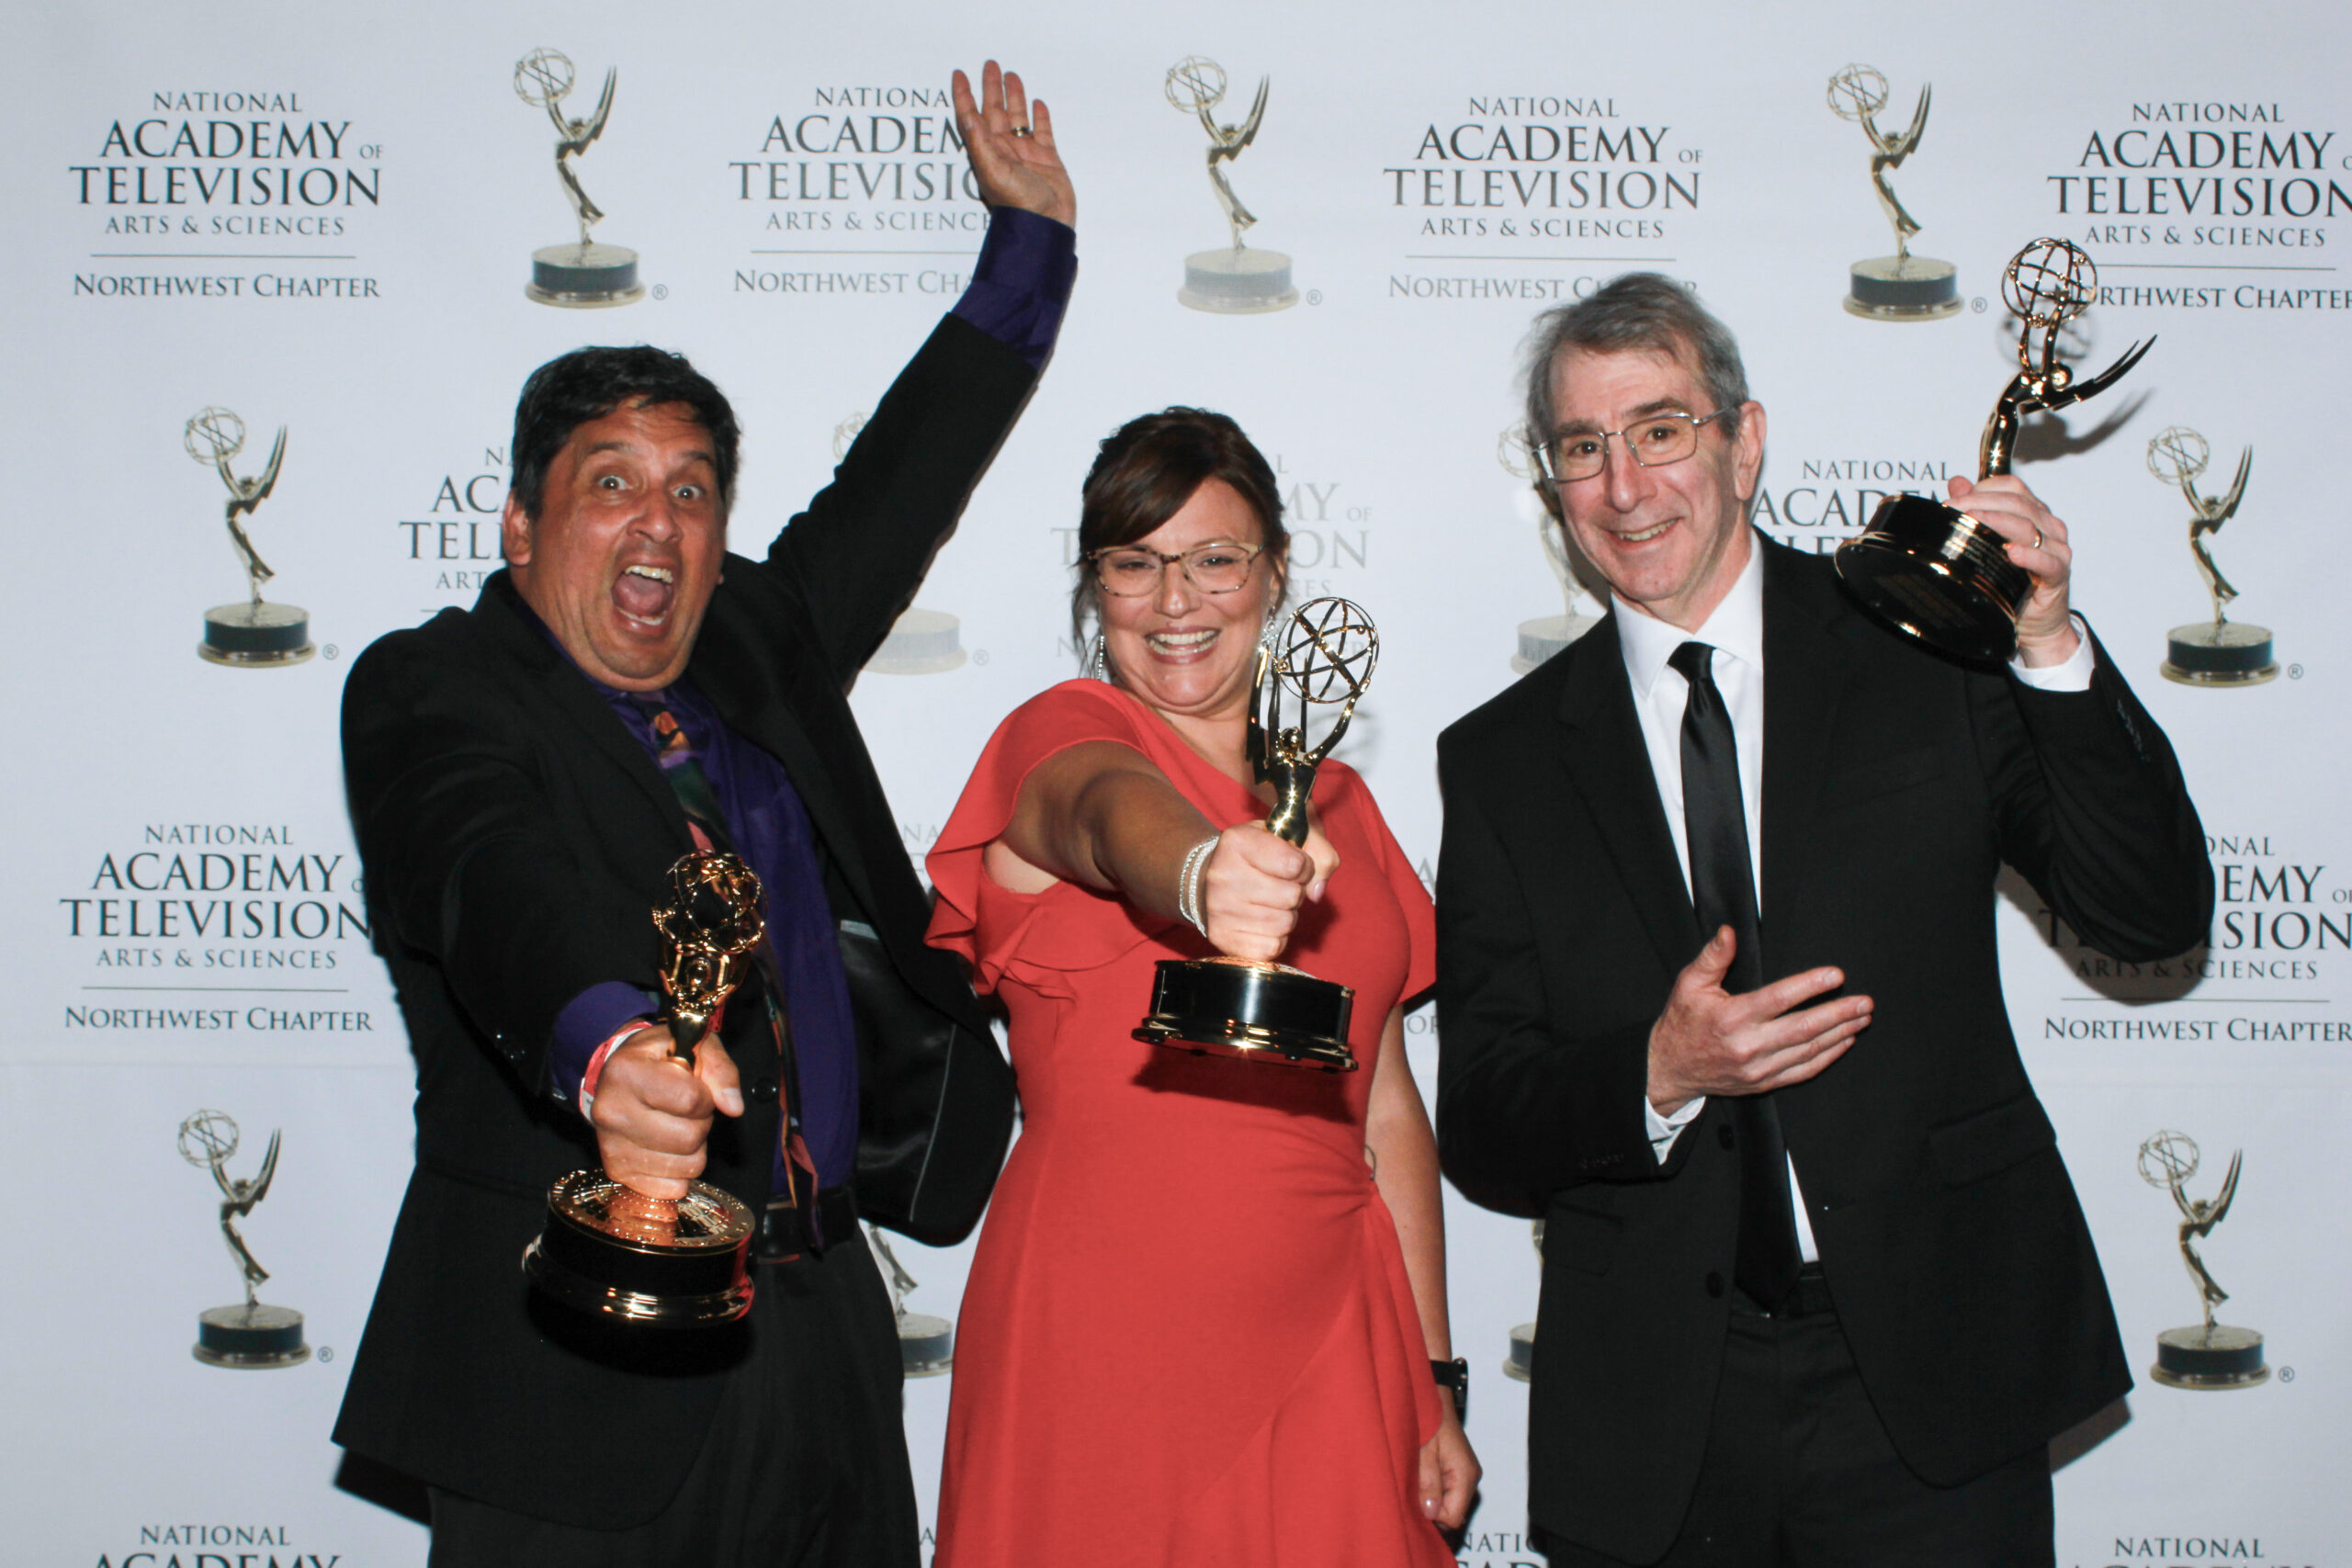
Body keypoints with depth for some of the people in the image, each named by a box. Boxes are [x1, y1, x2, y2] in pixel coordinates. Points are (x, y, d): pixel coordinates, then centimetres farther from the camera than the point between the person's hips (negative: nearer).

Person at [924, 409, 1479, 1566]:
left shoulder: (1334, 801, 13)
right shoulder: (1061, 735, -3)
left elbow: (1386, 1112, 13)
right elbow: (1118, 815, -29)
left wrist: (1432, 1385, 9)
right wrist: (1206, 874, -51)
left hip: (1324, 1342, 5)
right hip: (1103, 1335, -4)